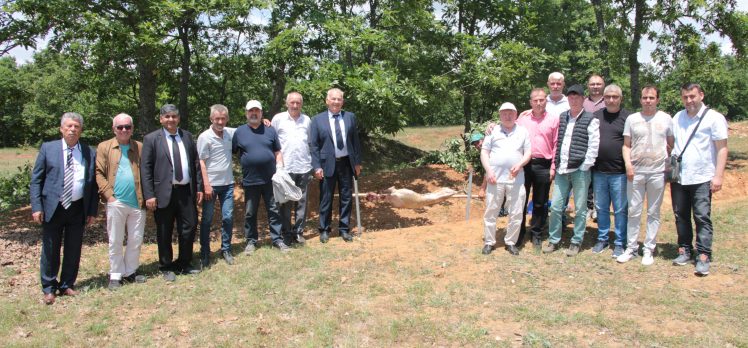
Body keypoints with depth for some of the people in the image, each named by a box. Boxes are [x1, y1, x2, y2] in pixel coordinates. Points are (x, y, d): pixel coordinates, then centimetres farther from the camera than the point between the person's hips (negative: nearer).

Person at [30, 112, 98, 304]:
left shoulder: (89, 153, 4)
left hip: (78, 208, 1)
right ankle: (49, 288, 20)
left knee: (73, 250, 10)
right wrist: (37, 207, -7)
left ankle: (67, 285, 25)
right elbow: (36, 180, 1)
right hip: (53, 208, -1)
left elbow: (93, 183, 6)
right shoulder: (48, 148, 1)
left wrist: (92, 210, 2)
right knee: (50, 250, 7)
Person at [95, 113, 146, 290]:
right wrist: (108, 194, -10)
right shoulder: (104, 147, 4)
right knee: (115, 242, 5)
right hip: (116, 203, -2)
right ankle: (115, 275, 16)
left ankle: (130, 272, 23)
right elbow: (99, 173, -1)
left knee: (136, 241, 9)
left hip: (137, 202, 2)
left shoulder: (140, 147, 9)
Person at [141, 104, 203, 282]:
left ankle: (184, 264, 27)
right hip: (164, 193, -3)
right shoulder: (151, 139, -2)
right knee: (164, 233, 7)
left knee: (189, 227, 9)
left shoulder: (187, 136, 10)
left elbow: (196, 163, 11)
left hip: (186, 191, 4)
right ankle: (166, 268, 23)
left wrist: (199, 187, 7)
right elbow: (145, 168, -6)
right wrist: (149, 195, -12)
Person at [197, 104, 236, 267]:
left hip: (227, 183, 4)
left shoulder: (231, 132, 2)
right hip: (211, 184, -4)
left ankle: (226, 250, 21)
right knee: (207, 220, 5)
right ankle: (204, 253, 17)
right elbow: (201, 162, -10)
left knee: (228, 217, 6)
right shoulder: (204, 137, -10)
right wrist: (206, 185, -15)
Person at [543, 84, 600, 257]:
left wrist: (585, 167, -10)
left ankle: (576, 242, 16)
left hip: (580, 171, -4)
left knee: (580, 209, 5)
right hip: (562, 170, 4)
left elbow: (593, 146, -7)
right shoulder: (562, 118, 12)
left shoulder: (590, 120, -3)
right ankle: (553, 240, 18)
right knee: (555, 207, 6)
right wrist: (554, 165, 12)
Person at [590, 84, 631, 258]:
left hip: (619, 172, -3)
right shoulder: (595, 116, 8)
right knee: (601, 208, 13)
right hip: (599, 171, 4)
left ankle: (619, 243, 15)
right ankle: (602, 239, 25)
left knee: (620, 210, 4)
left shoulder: (628, 117, -3)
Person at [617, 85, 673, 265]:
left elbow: (671, 145, 10)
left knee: (653, 213, 7)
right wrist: (628, 164, -7)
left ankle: (649, 249, 16)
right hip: (635, 172, 1)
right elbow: (626, 145, 6)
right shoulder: (632, 119, 5)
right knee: (634, 212, 5)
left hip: (657, 172, 0)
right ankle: (631, 247, 15)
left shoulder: (666, 119, 4)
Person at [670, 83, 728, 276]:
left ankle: (703, 257, -1)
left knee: (702, 218, -4)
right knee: (681, 216, 10)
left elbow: (722, 148, -6)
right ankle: (684, 251, 21)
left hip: (702, 178, -5)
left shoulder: (714, 118, -4)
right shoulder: (677, 118, 11)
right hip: (678, 178, 5)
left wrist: (718, 176, -13)